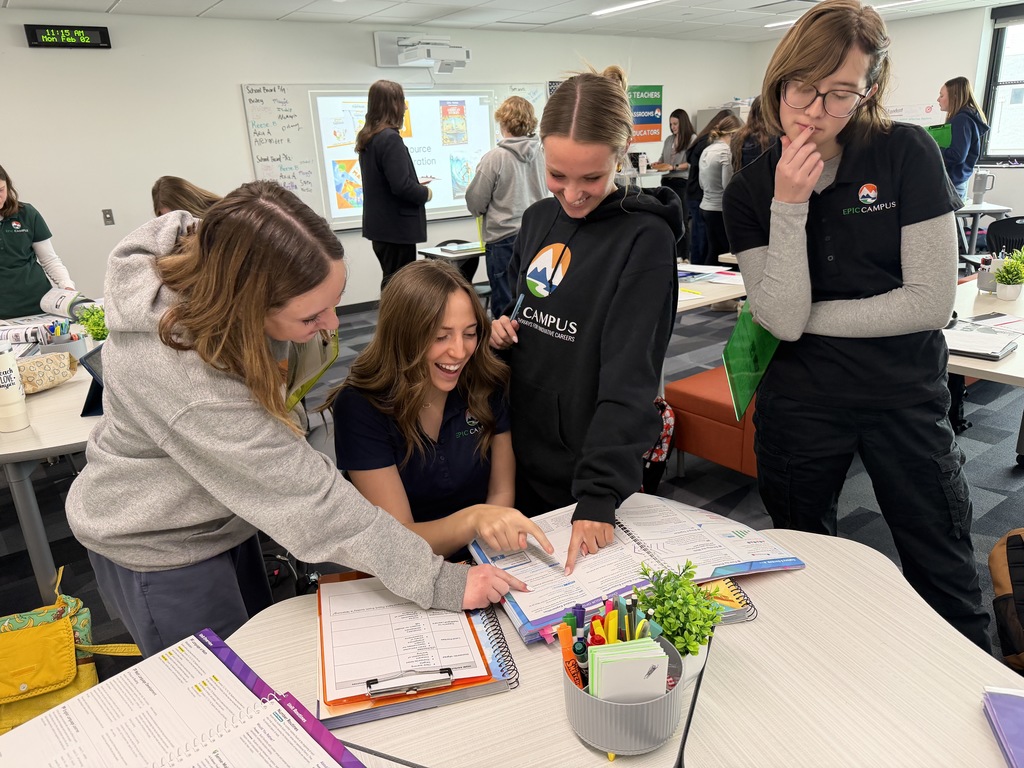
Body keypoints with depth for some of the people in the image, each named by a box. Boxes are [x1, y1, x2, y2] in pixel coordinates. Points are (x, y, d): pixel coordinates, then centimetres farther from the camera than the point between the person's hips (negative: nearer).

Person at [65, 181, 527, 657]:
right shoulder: (183, 377, -41)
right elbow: (308, 498, -37)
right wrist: (440, 582, -31)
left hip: (219, 519, 7)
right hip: (158, 549, -7)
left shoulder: (211, 258, -20)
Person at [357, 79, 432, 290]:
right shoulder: (390, 138, -18)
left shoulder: (367, 138, 11)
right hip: (396, 226, -9)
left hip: (380, 225, 9)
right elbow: (401, 186, -23)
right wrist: (425, 193, -5)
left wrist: (415, 185, 17)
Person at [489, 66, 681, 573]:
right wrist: (500, 327, -5)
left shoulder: (645, 238, -18)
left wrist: (599, 494, -28)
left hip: (591, 465, -5)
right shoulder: (538, 218, 1)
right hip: (522, 454, 6)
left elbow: (629, 377, -23)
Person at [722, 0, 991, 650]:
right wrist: (788, 206, -23)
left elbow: (932, 301, -15)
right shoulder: (750, 191, -6)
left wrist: (807, 318, -11)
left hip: (907, 395, -1)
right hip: (799, 405, 2)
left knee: (947, 580, 13)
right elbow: (782, 319, -16)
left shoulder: (908, 155, -9)